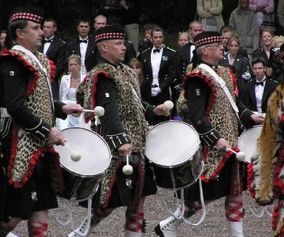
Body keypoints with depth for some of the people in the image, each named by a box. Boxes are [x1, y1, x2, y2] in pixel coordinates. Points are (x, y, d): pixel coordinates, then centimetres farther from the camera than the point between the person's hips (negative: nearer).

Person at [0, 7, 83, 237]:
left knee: (40, 207, 8)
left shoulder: (38, 60, 15)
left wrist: (62, 108, 9)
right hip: (21, 147, -9)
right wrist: (47, 132, -21)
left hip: (39, 146, 9)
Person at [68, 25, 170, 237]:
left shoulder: (125, 71, 15)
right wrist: (121, 141, -34)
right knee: (112, 199, -5)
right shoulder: (104, 76, -15)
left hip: (137, 144, 10)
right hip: (120, 149, -10)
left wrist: (153, 110, 9)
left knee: (137, 196, 10)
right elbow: (109, 111, -26)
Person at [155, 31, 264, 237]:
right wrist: (215, 139, -25)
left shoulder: (225, 73, 13)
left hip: (230, 143, 9)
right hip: (210, 148, -9)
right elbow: (195, 116, -22)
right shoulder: (198, 78, -16)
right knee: (207, 192, -2)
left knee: (235, 189, 10)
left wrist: (249, 116, 5)